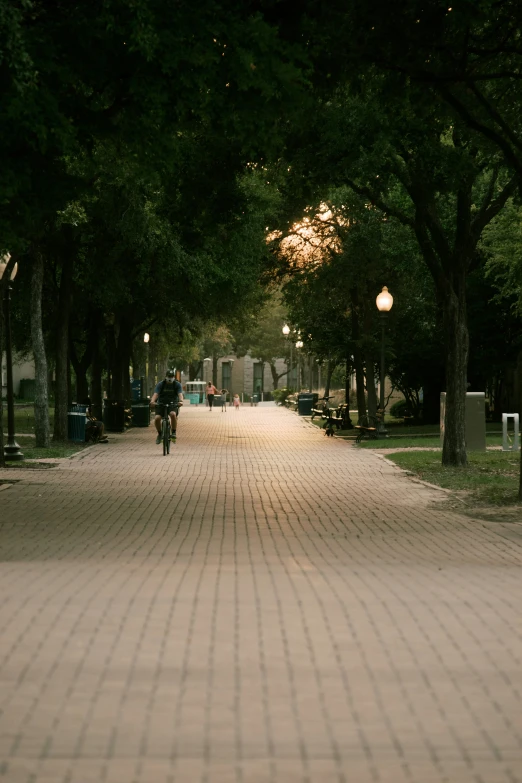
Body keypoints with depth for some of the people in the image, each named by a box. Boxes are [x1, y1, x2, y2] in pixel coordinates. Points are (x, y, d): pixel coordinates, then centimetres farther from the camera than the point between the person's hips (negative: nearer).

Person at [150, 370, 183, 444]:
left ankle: (174, 432, -17)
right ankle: (160, 434, 4)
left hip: (172, 404, -1)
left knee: (173, 414, -34)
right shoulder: (161, 384, -6)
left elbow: (180, 394, -21)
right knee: (157, 418, -22)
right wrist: (152, 401, -42)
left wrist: (181, 401, -44)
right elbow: (156, 394, -20)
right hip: (161, 404, 1)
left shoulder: (177, 384, -6)